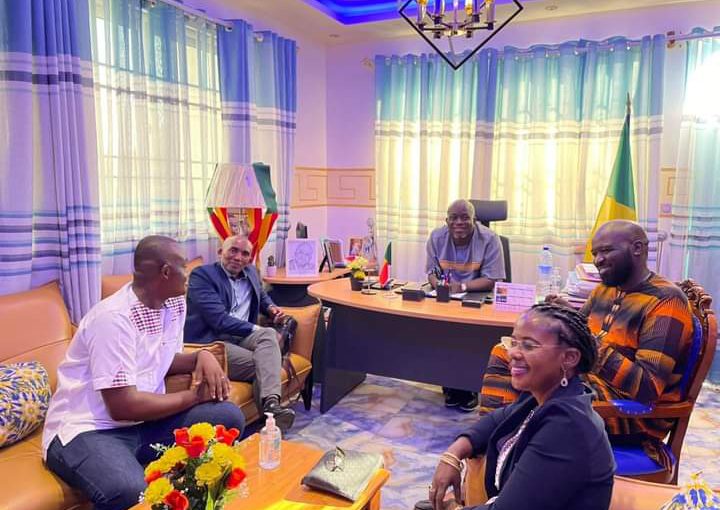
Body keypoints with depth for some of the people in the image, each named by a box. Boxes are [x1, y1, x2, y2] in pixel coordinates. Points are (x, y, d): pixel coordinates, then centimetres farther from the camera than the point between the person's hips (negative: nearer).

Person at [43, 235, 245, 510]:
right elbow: (123, 406, -25)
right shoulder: (113, 317, -23)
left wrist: (202, 356, -6)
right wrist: (194, 395, -15)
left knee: (229, 418, -13)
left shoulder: (175, 303, 3)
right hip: (87, 430, -7)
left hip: (146, 421, 8)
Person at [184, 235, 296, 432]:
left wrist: (271, 308, 13)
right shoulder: (202, 275, -5)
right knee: (261, 362, -28)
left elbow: (262, 295, 37)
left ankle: (271, 403, -42)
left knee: (269, 334, -29)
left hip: (242, 337, 5)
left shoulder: (251, 272, 17)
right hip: (211, 341, -5)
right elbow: (219, 319, -16)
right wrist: (256, 329, -16)